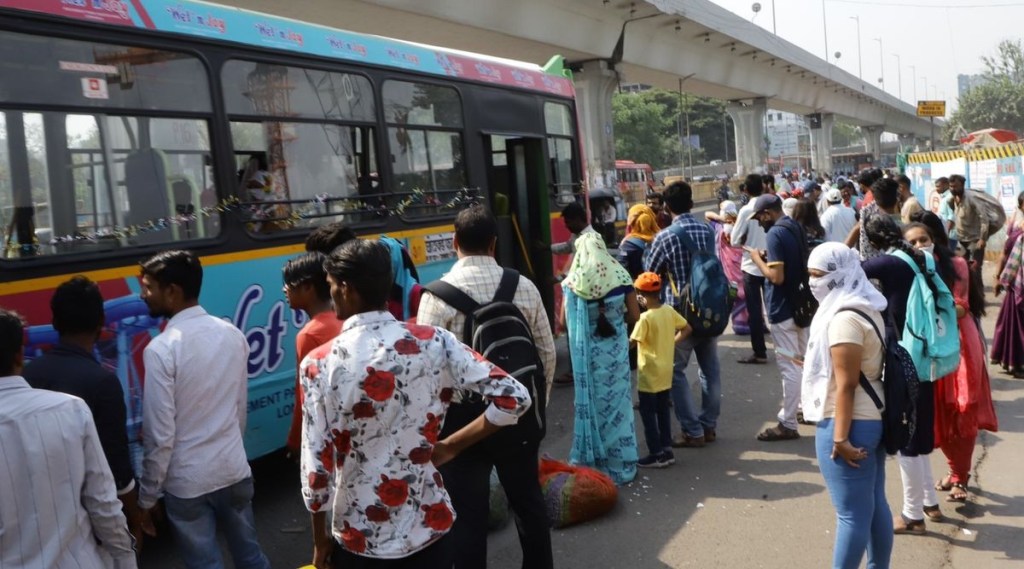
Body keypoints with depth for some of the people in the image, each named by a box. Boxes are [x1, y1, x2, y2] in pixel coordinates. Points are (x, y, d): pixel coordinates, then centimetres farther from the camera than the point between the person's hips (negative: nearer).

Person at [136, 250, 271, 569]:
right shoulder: (232, 335, -2)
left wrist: (147, 497, -5)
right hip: (234, 470, 5)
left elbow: (161, 436, -17)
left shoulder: (162, 349, -19)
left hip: (187, 482, -5)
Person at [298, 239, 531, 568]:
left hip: (359, 541, -2)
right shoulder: (434, 342, -9)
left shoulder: (319, 365, -14)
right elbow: (514, 398, -10)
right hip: (430, 529, 2)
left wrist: (320, 540, 3)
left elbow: (317, 468, -12)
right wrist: (450, 446, 0)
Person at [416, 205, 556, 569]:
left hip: (463, 416, -4)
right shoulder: (523, 286, -2)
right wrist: (537, 402, 17)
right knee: (528, 500, 20)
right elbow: (547, 351, 3)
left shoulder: (439, 294, -13)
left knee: (468, 513, 7)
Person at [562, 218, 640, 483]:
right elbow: (634, 315, -3)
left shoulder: (572, 283, -8)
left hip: (586, 352, 0)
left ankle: (591, 460, 20)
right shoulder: (620, 277, -8)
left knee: (591, 402, 12)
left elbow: (565, 321, -2)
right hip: (615, 349, 0)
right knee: (616, 401, 10)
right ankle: (619, 462, 19)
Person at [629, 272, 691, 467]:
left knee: (647, 413, 3)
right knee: (663, 411, 16)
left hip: (649, 374, -7)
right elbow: (687, 328, 10)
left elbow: (632, 342, -23)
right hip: (666, 372, 7)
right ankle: (667, 450, 20)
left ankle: (656, 454, 4)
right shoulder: (669, 311, 1)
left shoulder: (645, 317, -21)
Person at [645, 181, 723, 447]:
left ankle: (693, 431, 4)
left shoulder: (665, 237, -13)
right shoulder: (708, 231, 2)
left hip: (681, 311, -5)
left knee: (675, 371, 4)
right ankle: (709, 425, 21)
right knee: (711, 368, 13)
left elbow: (649, 272, -2)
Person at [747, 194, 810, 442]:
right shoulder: (796, 228, 9)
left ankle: (788, 424, 1)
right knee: (802, 361, 20)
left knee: (789, 366, -5)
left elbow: (777, 277, -24)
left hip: (783, 309, -9)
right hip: (800, 304, 9)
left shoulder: (775, 233, -19)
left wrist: (758, 259, -10)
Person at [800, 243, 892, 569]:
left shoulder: (844, 318, -20)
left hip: (849, 423, -10)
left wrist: (840, 437, -20)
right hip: (872, 418, 10)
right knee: (875, 505, 17)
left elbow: (846, 384, -22)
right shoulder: (867, 308, 10)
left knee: (851, 513, -1)